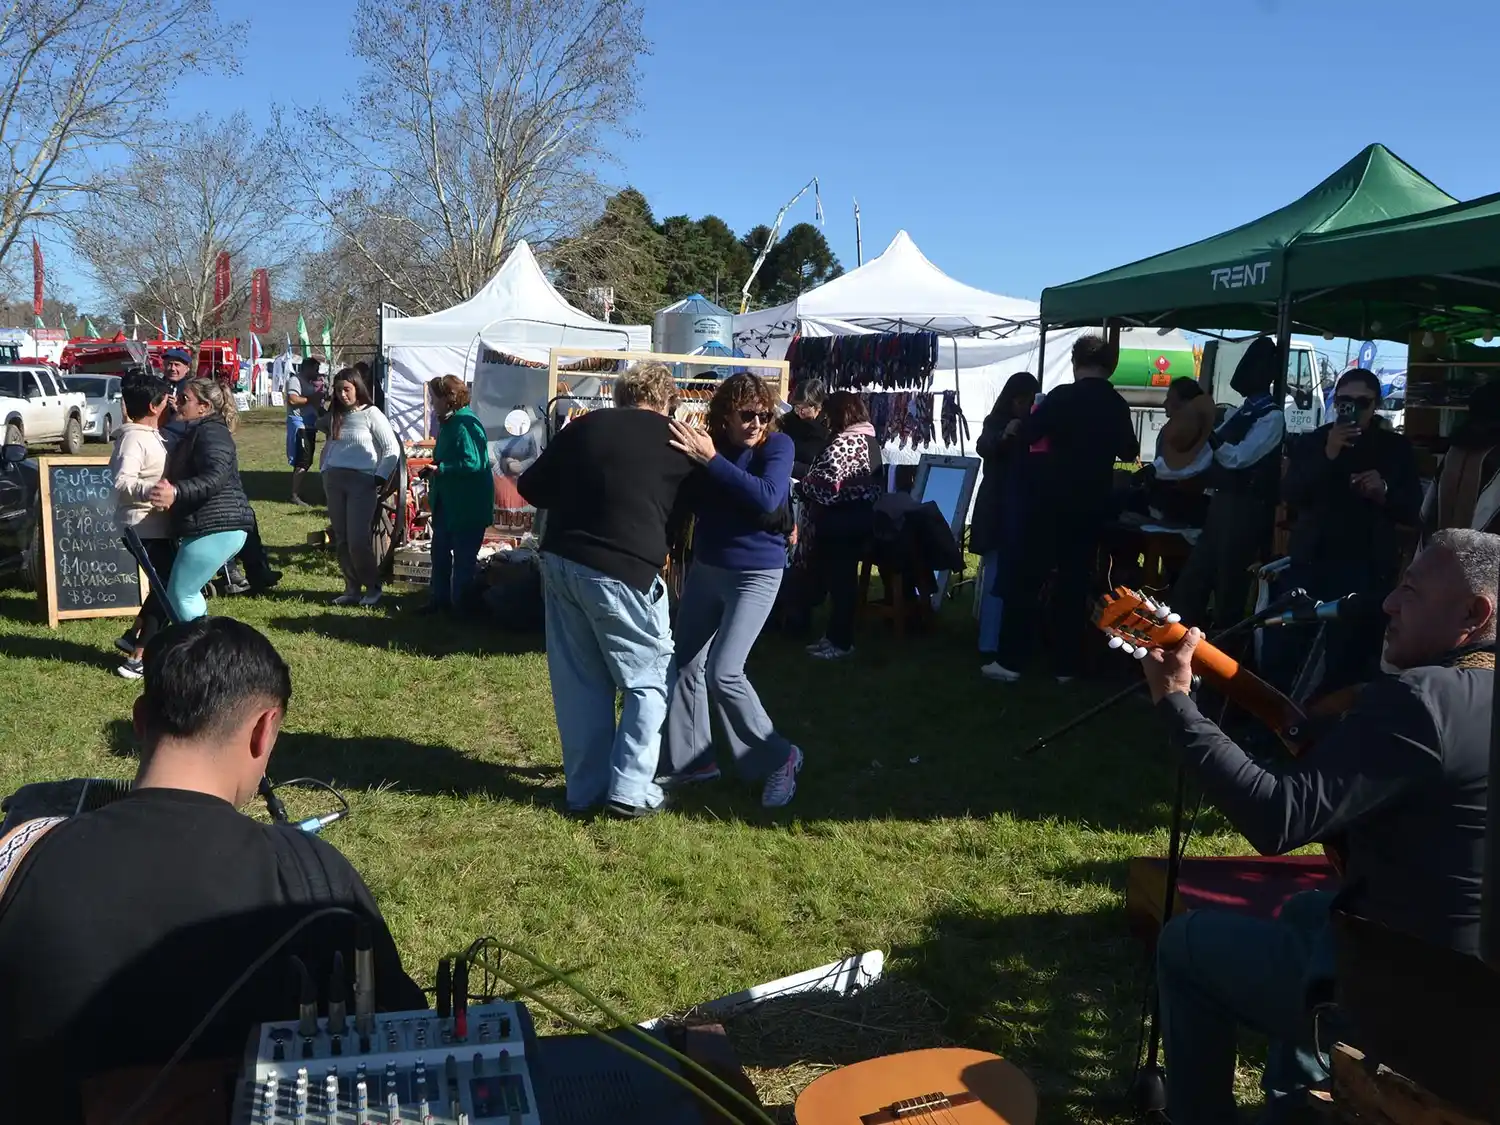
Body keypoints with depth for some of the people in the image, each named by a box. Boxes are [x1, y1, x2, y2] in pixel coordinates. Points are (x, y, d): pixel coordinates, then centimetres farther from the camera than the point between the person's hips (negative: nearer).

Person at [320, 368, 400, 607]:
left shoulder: (370, 414, -5)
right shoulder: (335, 416, 14)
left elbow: (393, 448, -7)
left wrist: (380, 477, -10)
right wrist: (324, 471, 13)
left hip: (361, 482, -6)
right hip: (334, 481, 6)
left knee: (357, 540, -10)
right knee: (341, 539, 6)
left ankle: (373, 588, 7)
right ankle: (352, 588, 15)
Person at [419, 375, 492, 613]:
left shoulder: (465, 425, -19)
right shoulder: (448, 423, 12)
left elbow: (472, 463, -28)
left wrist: (439, 470, -25)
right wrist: (433, 471, 5)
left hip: (468, 506, -10)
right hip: (447, 502, 10)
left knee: (464, 557, 1)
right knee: (440, 551, 15)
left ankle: (461, 605, 11)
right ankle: (439, 599, 26)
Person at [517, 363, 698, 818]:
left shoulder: (585, 425, 12)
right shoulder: (676, 441, 4)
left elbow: (531, 486, 15)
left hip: (561, 562, 5)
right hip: (621, 571, -5)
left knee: (580, 682, 14)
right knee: (649, 683, 9)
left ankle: (585, 789, 19)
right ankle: (629, 791, 4)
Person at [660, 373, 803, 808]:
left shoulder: (778, 446, -14)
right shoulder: (706, 443, -3)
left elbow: (767, 499, -31)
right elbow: (684, 501, 5)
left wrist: (711, 460, -32)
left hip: (756, 575, -6)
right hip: (705, 569, 6)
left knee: (723, 672, -13)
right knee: (684, 662, 10)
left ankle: (779, 758, 4)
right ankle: (692, 759, 26)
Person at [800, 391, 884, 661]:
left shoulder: (844, 442, -18)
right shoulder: (870, 440, 14)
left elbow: (827, 484, -25)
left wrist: (804, 484, -4)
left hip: (839, 522, -10)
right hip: (859, 517, 10)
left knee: (837, 578, -2)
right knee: (844, 576, 15)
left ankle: (840, 641, 6)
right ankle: (837, 634, 23)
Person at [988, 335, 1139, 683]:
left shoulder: (1063, 396, -9)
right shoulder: (1118, 406, 7)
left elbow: (1026, 434, -9)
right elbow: (1130, 452, 22)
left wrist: (1014, 426, 12)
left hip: (1052, 499, -4)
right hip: (1092, 505, 4)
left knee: (1026, 576, 1)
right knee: (1075, 580, 10)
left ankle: (1011, 660, -1)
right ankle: (1065, 664, 11)